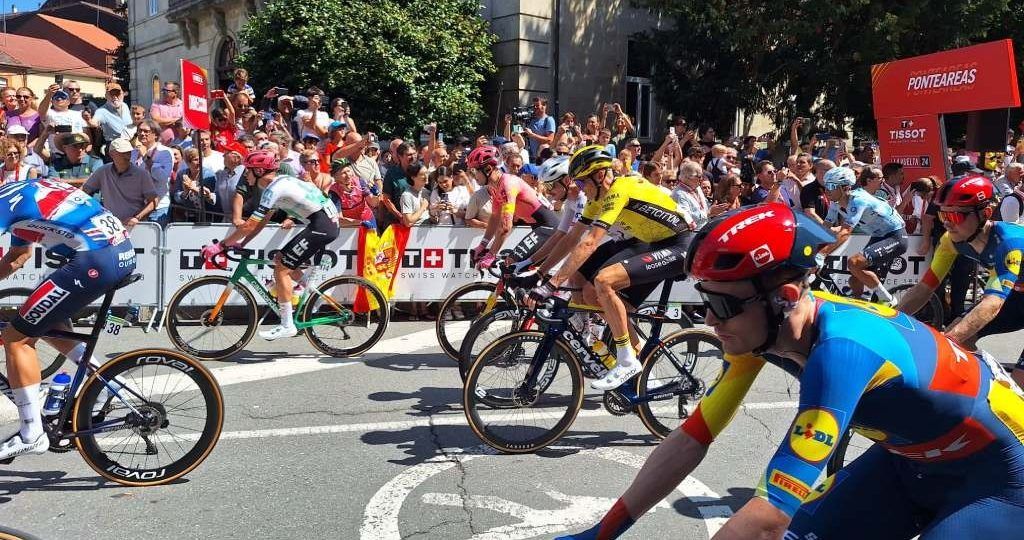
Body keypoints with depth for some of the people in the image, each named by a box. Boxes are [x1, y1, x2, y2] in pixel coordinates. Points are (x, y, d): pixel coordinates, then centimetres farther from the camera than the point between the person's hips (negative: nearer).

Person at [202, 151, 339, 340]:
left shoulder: (274, 189, -14)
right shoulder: (279, 181, 16)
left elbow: (250, 225, -18)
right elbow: (263, 221, 19)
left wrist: (221, 245, -10)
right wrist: (241, 243, 14)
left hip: (321, 227, -10)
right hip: (328, 221, 10)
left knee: (281, 268, -7)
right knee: (280, 259, 17)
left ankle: (287, 325, -4)